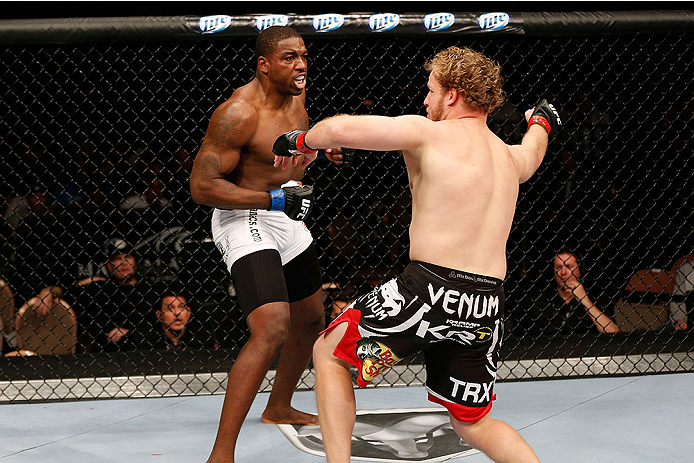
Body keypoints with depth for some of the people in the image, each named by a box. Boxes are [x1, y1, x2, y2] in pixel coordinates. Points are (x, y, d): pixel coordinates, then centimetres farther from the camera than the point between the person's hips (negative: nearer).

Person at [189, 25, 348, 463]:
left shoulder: (295, 94, 4)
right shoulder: (238, 113, -23)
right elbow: (202, 186, -24)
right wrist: (274, 199, -29)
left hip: (287, 221, 10)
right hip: (245, 222, -9)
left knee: (310, 321, 25)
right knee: (271, 329, -26)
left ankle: (279, 407, 51)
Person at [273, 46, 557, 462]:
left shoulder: (427, 132, -3)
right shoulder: (510, 158, 18)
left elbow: (341, 129, -11)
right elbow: (533, 152, 44)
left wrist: (303, 141, 11)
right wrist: (540, 123, 67)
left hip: (430, 289, -6)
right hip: (487, 307, 6)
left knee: (329, 352, 15)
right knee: (473, 424, 22)